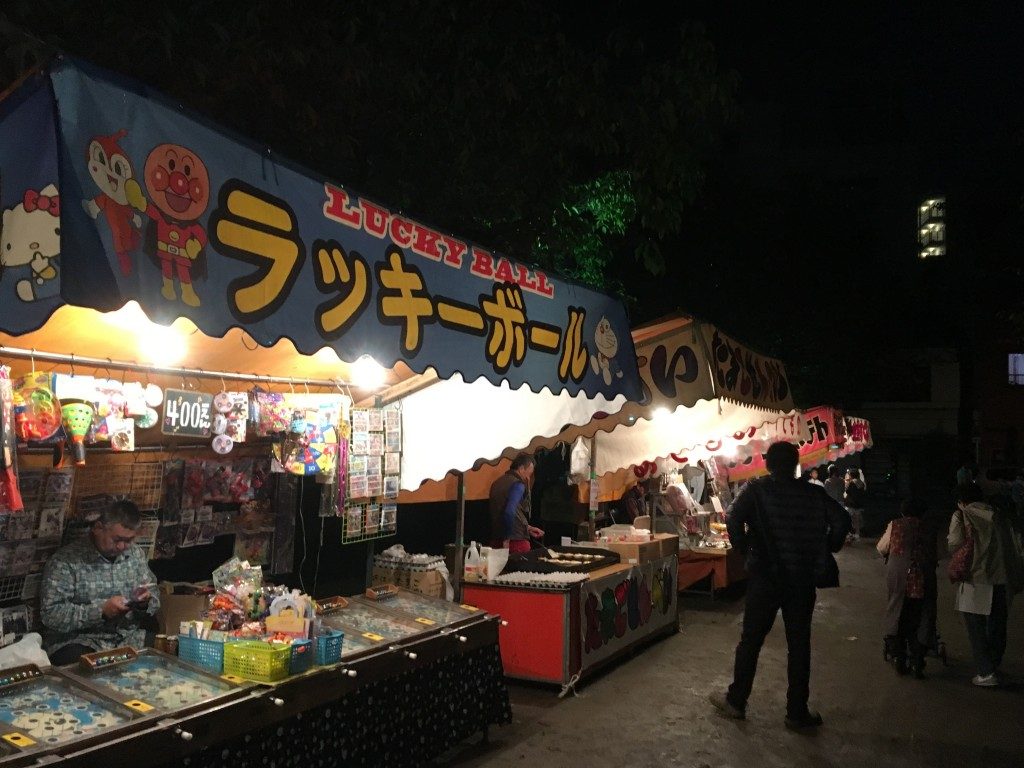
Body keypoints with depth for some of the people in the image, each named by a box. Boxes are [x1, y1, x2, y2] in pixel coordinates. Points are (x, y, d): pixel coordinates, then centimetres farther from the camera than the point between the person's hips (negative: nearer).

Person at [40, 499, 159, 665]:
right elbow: (50, 614, -14)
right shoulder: (66, 560, -7)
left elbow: (155, 602, 16)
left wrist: (145, 603, -8)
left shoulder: (136, 554, 10)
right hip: (79, 642, -4)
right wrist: (101, 610, -22)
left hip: (131, 639, 4)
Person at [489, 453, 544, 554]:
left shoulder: (497, 483, 13)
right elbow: (510, 512, -25)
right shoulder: (518, 484, -12)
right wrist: (507, 539, -15)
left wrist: (528, 528, 26)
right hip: (516, 541, -8)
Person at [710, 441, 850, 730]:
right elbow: (842, 520, -7)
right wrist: (824, 551, 4)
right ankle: (797, 712, 18)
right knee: (799, 644, 11)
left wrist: (743, 548, -6)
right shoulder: (813, 494, 1)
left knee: (751, 640, 10)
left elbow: (734, 518, -20)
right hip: (803, 579, 2)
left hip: (765, 576, -2)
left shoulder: (756, 489, -6)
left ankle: (736, 701, 21)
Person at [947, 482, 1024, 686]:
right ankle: (994, 666, 29)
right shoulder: (998, 516, 11)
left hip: (977, 580, -5)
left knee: (976, 629, 3)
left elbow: (955, 544, -14)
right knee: (997, 626, 17)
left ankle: (986, 673, 0)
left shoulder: (962, 515, -3)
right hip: (1003, 581, 5)